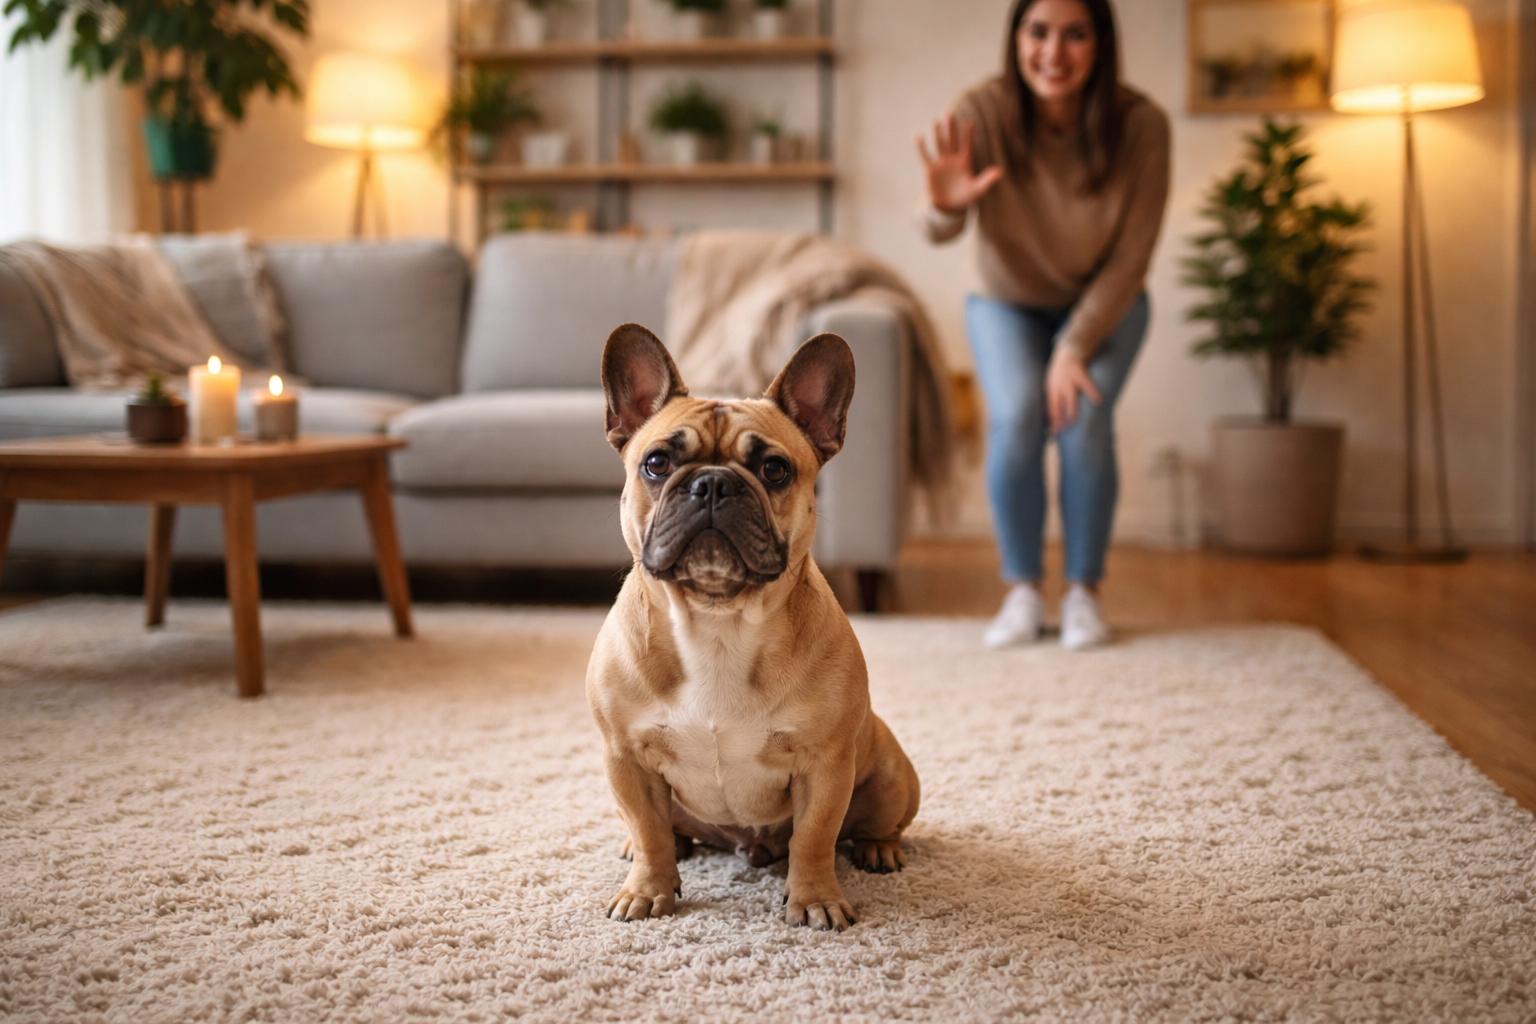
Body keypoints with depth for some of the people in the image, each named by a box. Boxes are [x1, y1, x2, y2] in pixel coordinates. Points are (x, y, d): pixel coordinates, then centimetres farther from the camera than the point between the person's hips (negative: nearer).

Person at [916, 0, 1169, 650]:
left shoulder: (1141, 126, -25)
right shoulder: (984, 113, -28)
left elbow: (1131, 257, -18)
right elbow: (938, 232, -38)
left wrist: (1075, 348, -23)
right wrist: (945, 205, -61)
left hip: (1105, 304, 0)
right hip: (1007, 304, 0)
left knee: (1082, 416, -23)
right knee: (1016, 415, -24)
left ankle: (1084, 592, -5)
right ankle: (1023, 591, -8)